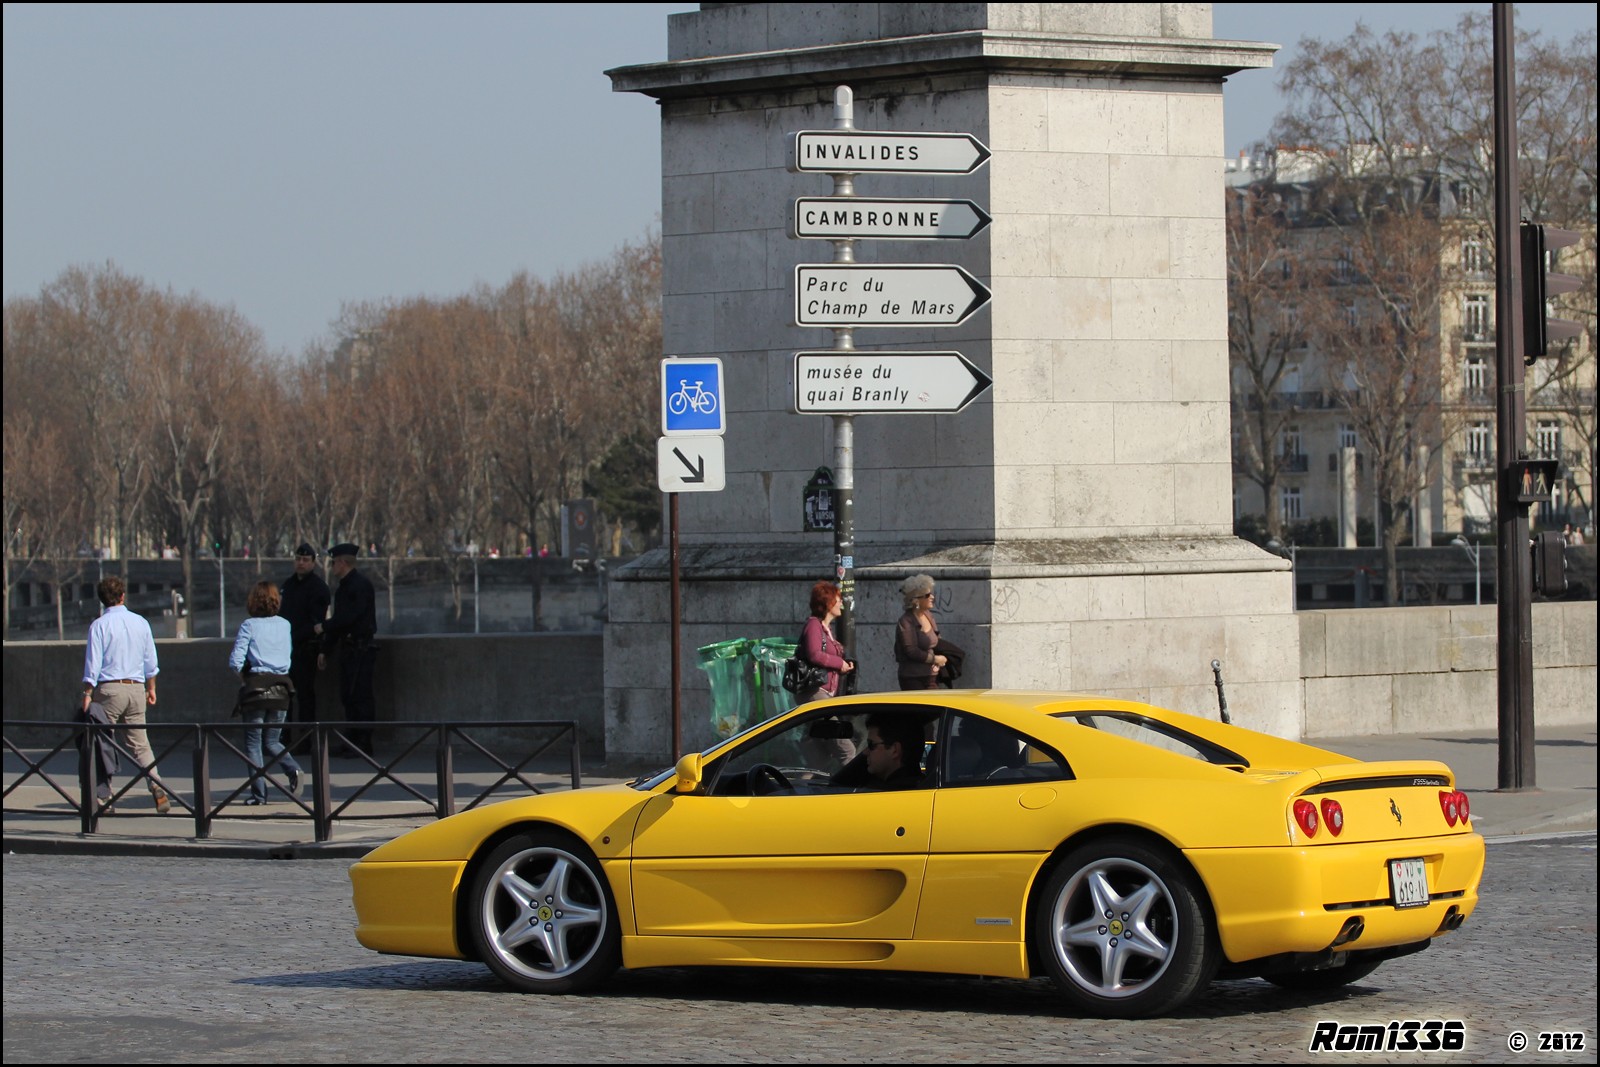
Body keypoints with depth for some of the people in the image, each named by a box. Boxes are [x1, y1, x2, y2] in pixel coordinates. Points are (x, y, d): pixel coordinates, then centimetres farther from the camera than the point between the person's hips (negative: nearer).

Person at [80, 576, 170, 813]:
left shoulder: (99, 625, -6)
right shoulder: (141, 623, 7)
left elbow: (93, 663, -9)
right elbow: (150, 662, 12)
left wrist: (88, 694, -4)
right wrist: (151, 688, 22)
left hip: (109, 689, -4)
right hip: (136, 688, 4)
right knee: (140, 743, 7)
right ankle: (156, 785, -9)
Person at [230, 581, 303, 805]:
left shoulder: (249, 626, -5)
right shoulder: (285, 625, 6)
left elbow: (235, 662, -11)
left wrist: (243, 677, 6)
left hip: (256, 687, -4)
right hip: (281, 688, 4)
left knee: (252, 742, 6)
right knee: (272, 741, 15)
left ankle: (259, 793, 1)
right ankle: (293, 771, -12)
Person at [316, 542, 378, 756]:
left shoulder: (360, 585, -12)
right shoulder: (345, 586, 18)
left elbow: (350, 616, -20)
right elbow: (339, 618, 22)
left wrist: (324, 627, -10)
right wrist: (325, 650, 21)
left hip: (361, 648, -10)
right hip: (348, 648, 10)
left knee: (360, 696, -9)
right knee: (347, 696, 10)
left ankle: (363, 743, -8)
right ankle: (354, 741, 14)